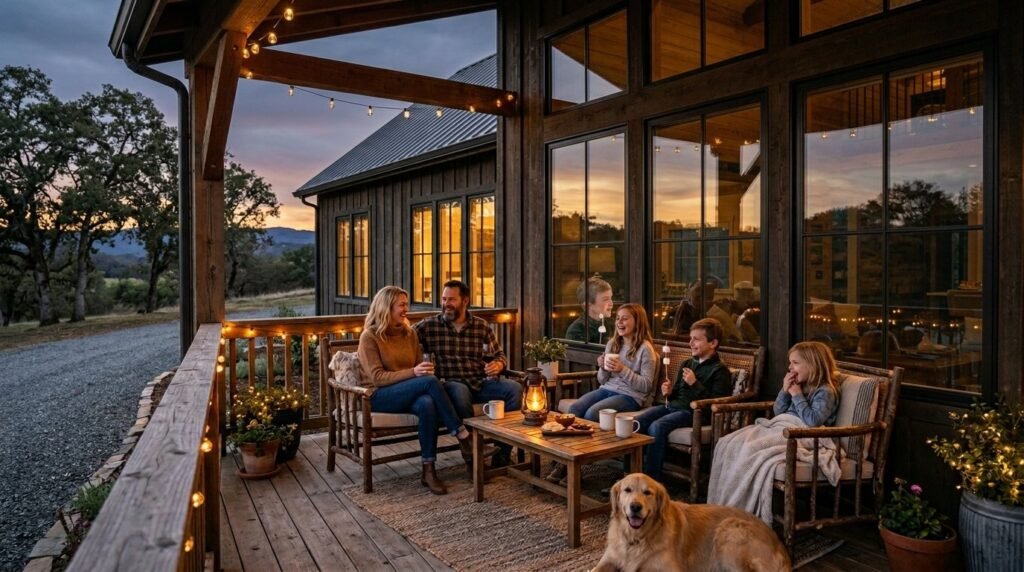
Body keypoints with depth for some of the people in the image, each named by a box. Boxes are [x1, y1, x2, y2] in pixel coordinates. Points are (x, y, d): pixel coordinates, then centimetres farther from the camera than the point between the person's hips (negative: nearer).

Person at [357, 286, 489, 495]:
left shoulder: (410, 333, 13)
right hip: (381, 396, -4)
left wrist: (424, 370, -10)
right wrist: (413, 372, -26)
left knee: (427, 404, -36)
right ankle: (463, 436, -26)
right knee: (430, 381, -32)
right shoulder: (369, 336, -5)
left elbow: (419, 368, 16)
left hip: (410, 394, 5)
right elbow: (377, 377, -13)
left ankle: (429, 470, -30)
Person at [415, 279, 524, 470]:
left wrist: (498, 364, -3)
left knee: (515, 389, -23)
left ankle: (502, 455, -16)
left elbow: (500, 354, 18)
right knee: (460, 392, -39)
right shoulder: (429, 325, 5)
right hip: (451, 384, -3)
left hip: (482, 383, 3)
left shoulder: (482, 326, 12)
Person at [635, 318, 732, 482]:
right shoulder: (687, 364, 21)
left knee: (657, 427, -32)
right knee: (635, 423, -16)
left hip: (692, 412, -7)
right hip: (672, 406, 7)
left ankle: (652, 479, -22)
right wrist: (669, 392, 7)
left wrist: (695, 384, -15)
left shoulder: (719, 370, -2)